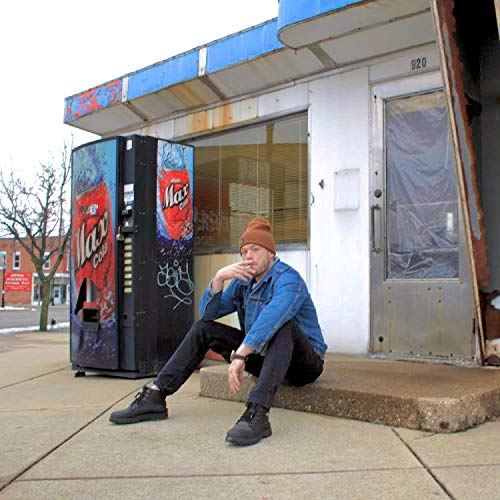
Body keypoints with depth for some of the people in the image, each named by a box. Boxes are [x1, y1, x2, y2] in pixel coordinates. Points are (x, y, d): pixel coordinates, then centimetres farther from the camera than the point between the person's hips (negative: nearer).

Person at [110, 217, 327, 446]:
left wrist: (240, 355, -45)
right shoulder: (243, 281, 6)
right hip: (261, 356, 7)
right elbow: (208, 313, 1)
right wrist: (219, 278, -14)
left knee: (283, 325, -39)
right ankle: (155, 396, -7)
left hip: (305, 363, -7)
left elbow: (270, 319, -38)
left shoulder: (288, 278, -18)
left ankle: (257, 413, -51)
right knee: (203, 328, 2)